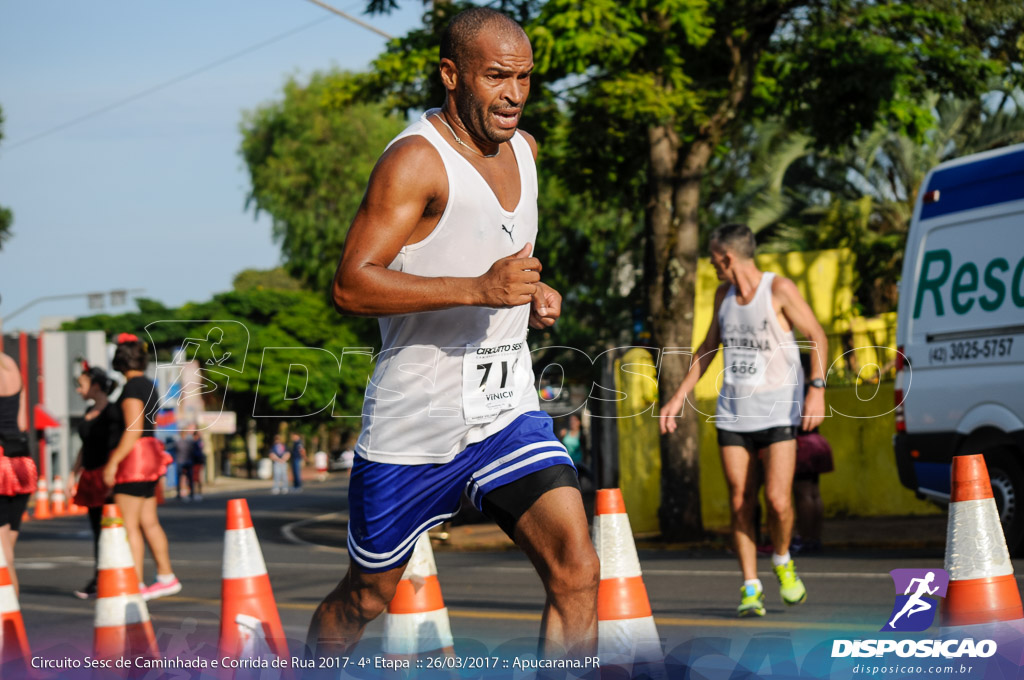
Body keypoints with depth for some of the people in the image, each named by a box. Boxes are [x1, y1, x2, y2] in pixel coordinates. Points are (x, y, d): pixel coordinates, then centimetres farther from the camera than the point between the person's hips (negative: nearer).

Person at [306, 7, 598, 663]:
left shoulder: (523, 149, 8)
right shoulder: (417, 159, -16)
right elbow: (351, 285, -25)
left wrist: (534, 294, 7)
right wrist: (479, 289, -33)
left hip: (508, 409, 5)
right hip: (413, 425, -5)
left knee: (577, 571, -15)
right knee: (366, 597, 12)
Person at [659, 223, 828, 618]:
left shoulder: (779, 289, -5)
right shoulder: (723, 295, 12)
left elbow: (817, 337, -6)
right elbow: (708, 348, 23)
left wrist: (817, 388, -20)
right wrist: (679, 396, 19)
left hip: (777, 411, -5)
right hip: (733, 413, 5)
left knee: (778, 501, -15)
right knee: (740, 503, -1)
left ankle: (782, 561, 13)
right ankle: (751, 589, 6)